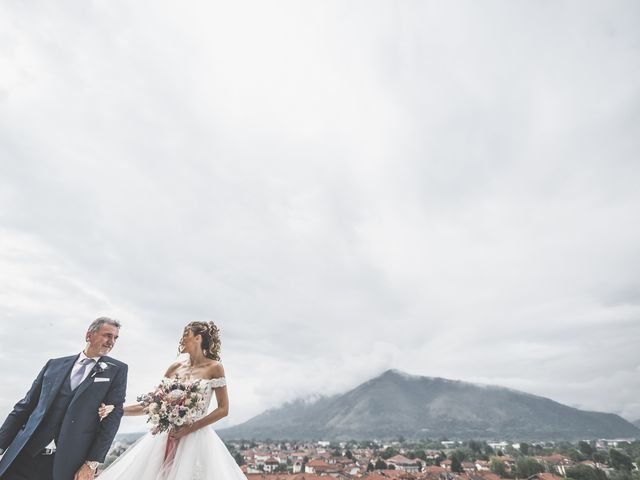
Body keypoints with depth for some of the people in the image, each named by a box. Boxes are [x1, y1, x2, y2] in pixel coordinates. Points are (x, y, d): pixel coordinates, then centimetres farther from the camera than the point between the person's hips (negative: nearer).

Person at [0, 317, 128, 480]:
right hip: (25, 457, 2)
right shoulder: (55, 364, 9)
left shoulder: (117, 370, 0)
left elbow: (113, 415, -5)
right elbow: (24, 407, 11)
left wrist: (92, 464, -10)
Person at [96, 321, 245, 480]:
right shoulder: (175, 368, 8)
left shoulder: (214, 367, -6)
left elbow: (223, 409, -7)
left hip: (197, 437, -4)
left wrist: (190, 428, -13)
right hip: (167, 436, 5)